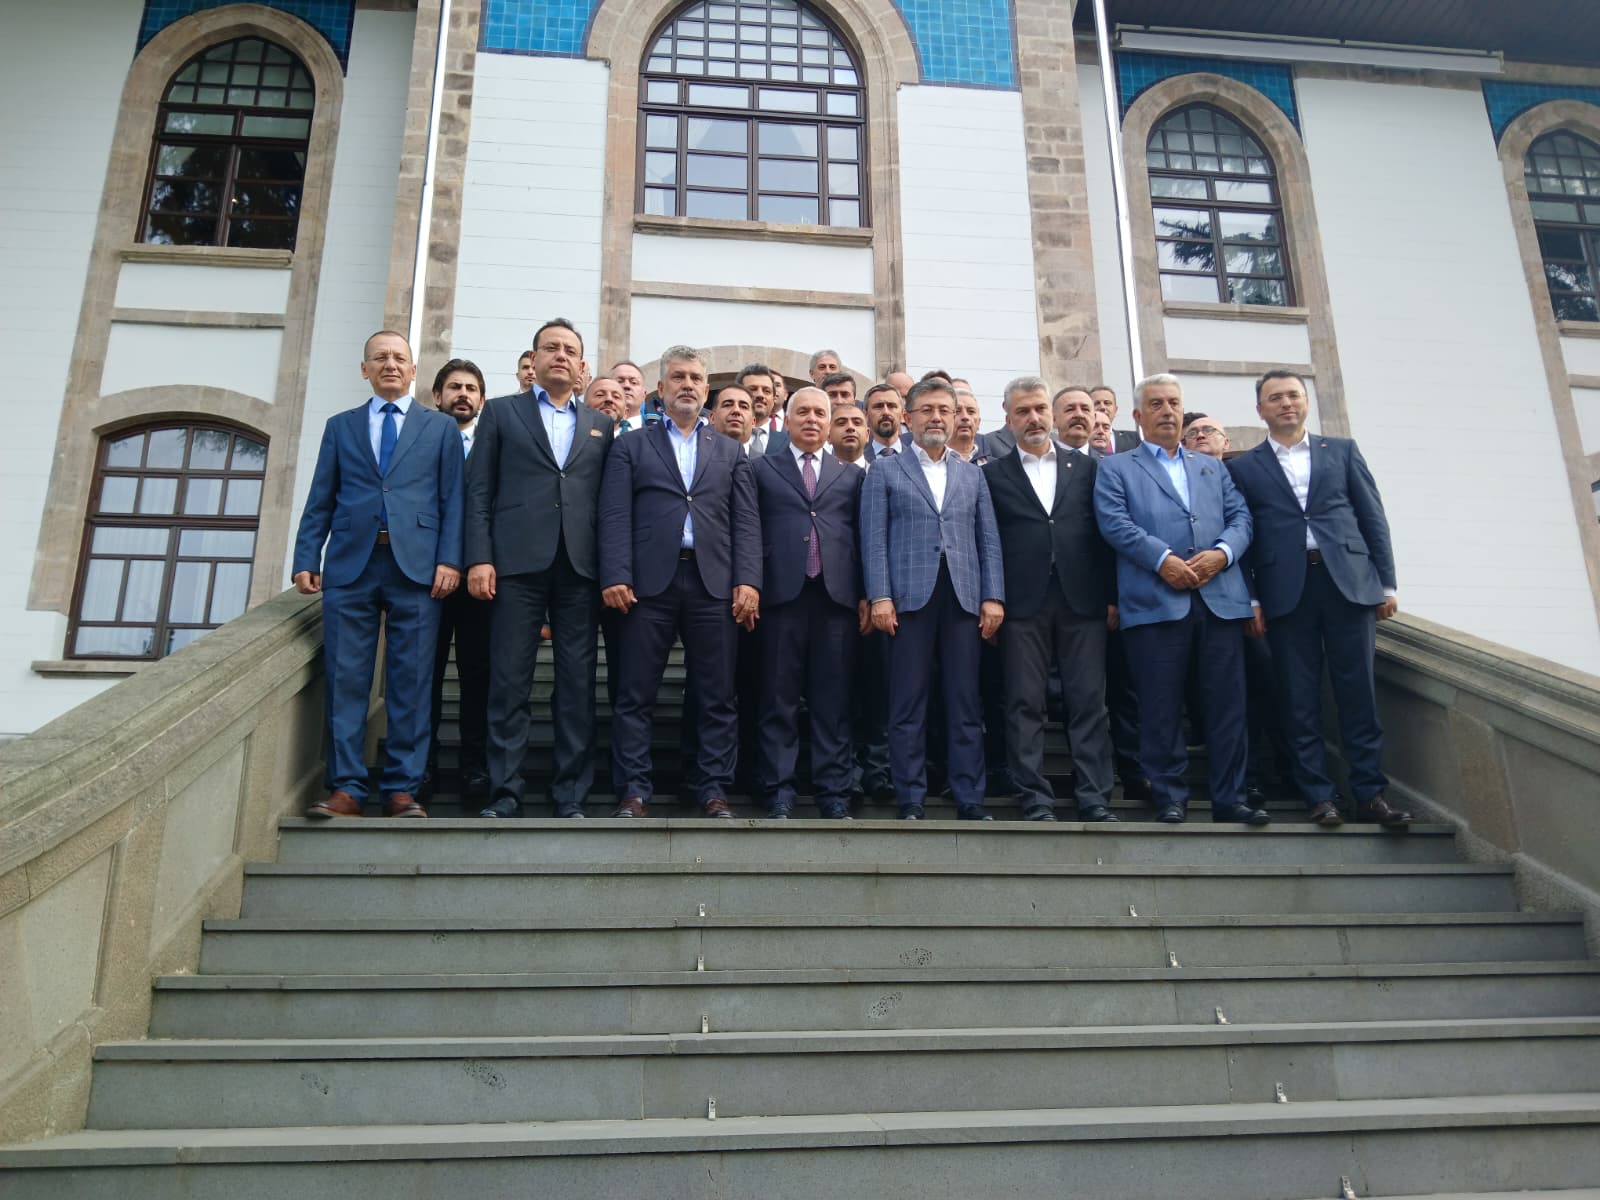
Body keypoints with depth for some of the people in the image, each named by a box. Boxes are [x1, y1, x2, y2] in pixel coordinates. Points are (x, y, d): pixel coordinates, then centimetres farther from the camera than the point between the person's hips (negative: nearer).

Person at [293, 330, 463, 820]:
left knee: (410, 683, -2)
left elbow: (452, 500, 6)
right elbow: (320, 502, 14)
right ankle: (346, 788, 4)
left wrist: (449, 559, -6)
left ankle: (402, 789, 4)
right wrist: (306, 560, 3)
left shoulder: (441, 427, 14)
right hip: (350, 564, 2)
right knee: (345, 680, -1)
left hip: (416, 567, -1)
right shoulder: (340, 426, 19)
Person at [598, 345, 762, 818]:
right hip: (649, 581, -1)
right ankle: (635, 792, 7)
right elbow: (615, 516, 3)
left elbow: (746, 521, 10)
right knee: (636, 695, 0)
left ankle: (714, 791, 9)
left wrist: (748, 580, -3)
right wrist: (615, 577, -10)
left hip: (714, 583, 2)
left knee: (718, 696, 2)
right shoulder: (630, 447, 13)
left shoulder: (730, 451, 18)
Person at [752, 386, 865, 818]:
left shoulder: (851, 475, 18)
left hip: (837, 596, 1)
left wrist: (866, 593, 3)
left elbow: (862, 537, 12)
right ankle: (779, 793, 6)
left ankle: (834, 793, 6)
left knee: (833, 701, 2)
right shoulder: (762, 469, 14)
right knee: (780, 700, 1)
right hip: (782, 594, -1)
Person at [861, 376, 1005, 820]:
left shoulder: (972, 474, 18)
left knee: (965, 701, 2)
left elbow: (988, 540, 13)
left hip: (964, 598, 3)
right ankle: (910, 799, 5)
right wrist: (880, 597, -9)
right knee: (909, 703, -1)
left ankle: (969, 798, 7)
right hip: (909, 597, -2)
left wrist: (993, 596, 2)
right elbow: (874, 539, 1)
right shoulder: (884, 471, 9)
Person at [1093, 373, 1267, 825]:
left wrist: (1222, 552, -8)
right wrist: (1162, 558, -15)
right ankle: (1170, 797, 10)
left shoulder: (1213, 467, 24)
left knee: (1228, 702, 2)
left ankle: (1229, 798, 11)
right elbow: (1114, 522, -4)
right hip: (1155, 601, -3)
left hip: (1221, 597, 3)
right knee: (1161, 707, 0)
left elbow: (1240, 518, 14)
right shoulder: (1116, 468, 12)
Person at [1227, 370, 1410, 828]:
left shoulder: (1342, 450, 13)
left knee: (1358, 691, 2)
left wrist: (1387, 583, 5)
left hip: (1348, 582, 1)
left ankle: (1370, 792, 10)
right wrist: (1251, 599, -2)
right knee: (1300, 698, 2)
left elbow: (1372, 517, 11)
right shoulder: (1244, 467, 9)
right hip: (1285, 590, -1)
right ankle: (1319, 795, 9)